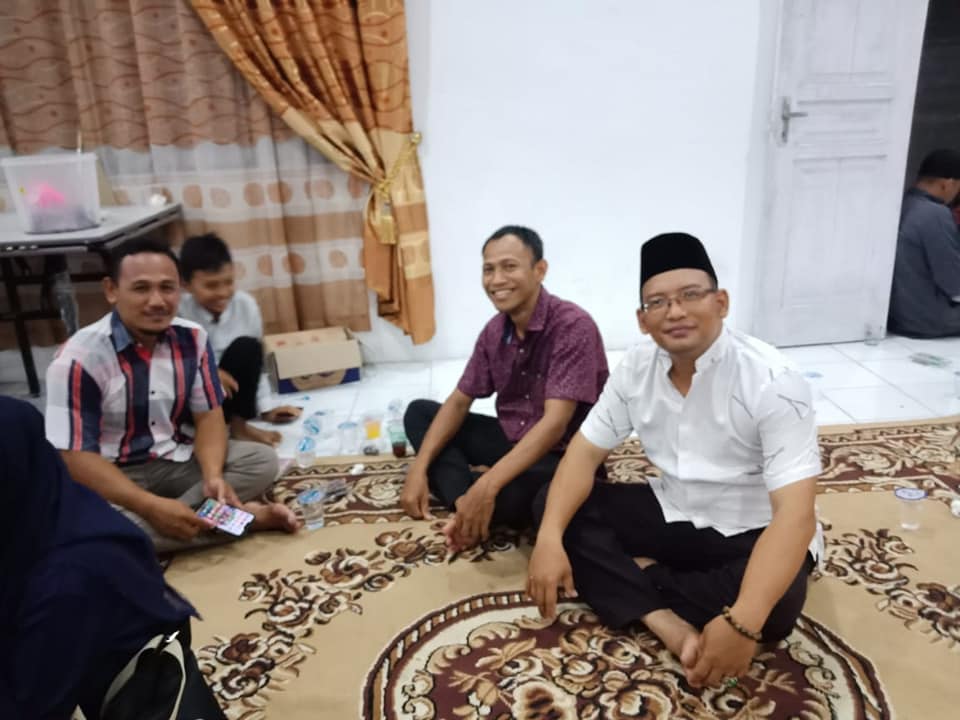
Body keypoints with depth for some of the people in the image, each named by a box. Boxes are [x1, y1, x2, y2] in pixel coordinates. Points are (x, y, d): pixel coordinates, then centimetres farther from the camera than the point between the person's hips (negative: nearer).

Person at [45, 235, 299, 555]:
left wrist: (213, 475, -22)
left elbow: (209, 414, -1)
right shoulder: (79, 358, -20)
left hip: (179, 462, 4)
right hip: (113, 476, -3)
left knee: (263, 461, -14)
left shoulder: (192, 338, -5)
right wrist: (152, 506, -32)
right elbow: (75, 457, -21)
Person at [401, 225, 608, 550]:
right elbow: (459, 401, 6)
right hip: (511, 440, 8)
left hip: (562, 456, -8)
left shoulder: (573, 326, -21)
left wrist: (488, 486, -37)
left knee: (514, 493, -41)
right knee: (419, 412, 3)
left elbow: (555, 423, -29)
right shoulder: (494, 330, 1)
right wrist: (419, 468, -6)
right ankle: (467, 505, -17)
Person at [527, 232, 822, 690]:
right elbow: (586, 451, -7)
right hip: (672, 512, 5)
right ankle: (667, 623, -25)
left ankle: (633, 574, -12)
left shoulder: (772, 382, -24)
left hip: (750, 531, -4)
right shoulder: (636, 369, -8)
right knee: (553, 506, -11)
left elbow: (795, 512, -31)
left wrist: (741, 624, -45)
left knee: (776, 604, -36)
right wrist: (549, 539, -25)